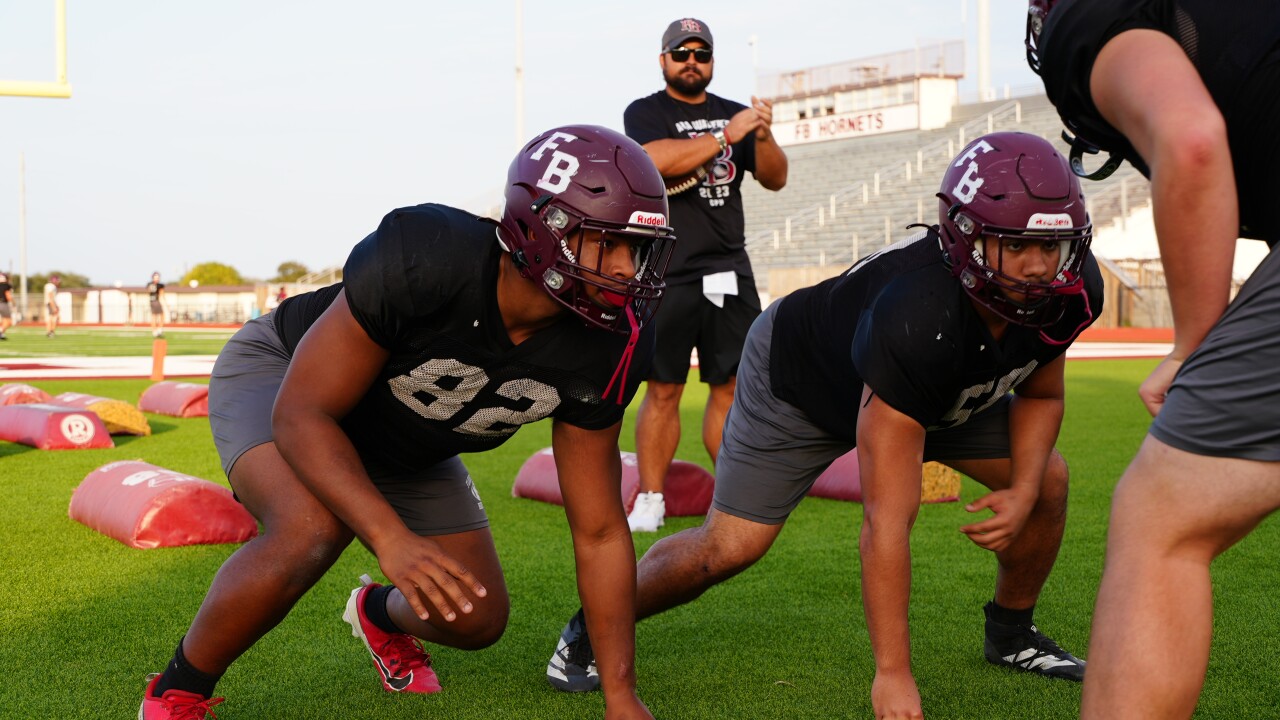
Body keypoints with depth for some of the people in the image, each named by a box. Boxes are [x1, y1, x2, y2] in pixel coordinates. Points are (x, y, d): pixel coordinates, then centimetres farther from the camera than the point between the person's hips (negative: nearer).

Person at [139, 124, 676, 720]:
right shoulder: (422, 259, -40)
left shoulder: (602, 349, -25)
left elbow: (600, 531, -16)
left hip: (405, 444, 5)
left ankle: (382, 615, 41)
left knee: (477, 620, 3)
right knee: (311, 532, -35)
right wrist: (391, 538, -48)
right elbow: (302, 414, -35)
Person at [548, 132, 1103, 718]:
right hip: (801, 379, -6)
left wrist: (1022, 494, -21)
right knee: (730, 546, -11)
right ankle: (595, 630, 15)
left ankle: (1011, 634, 21)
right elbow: (887, 520, -44)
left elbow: (1040, 394, -2)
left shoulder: (1073, 289, -27)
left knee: (1047, 480, -4)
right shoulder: (917, 316, -46)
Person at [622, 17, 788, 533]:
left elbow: (775, 179, 9)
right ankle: (650, 500, 4)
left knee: (731, 385, 5)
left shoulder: (733, 113, 15)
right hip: (667, 272, -4)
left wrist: (762, 136, -10)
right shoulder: (645, 113, 3)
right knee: (663, 389, -2)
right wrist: (726, 136, -19)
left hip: (728, 269, 4)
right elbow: (659, 161, -18)